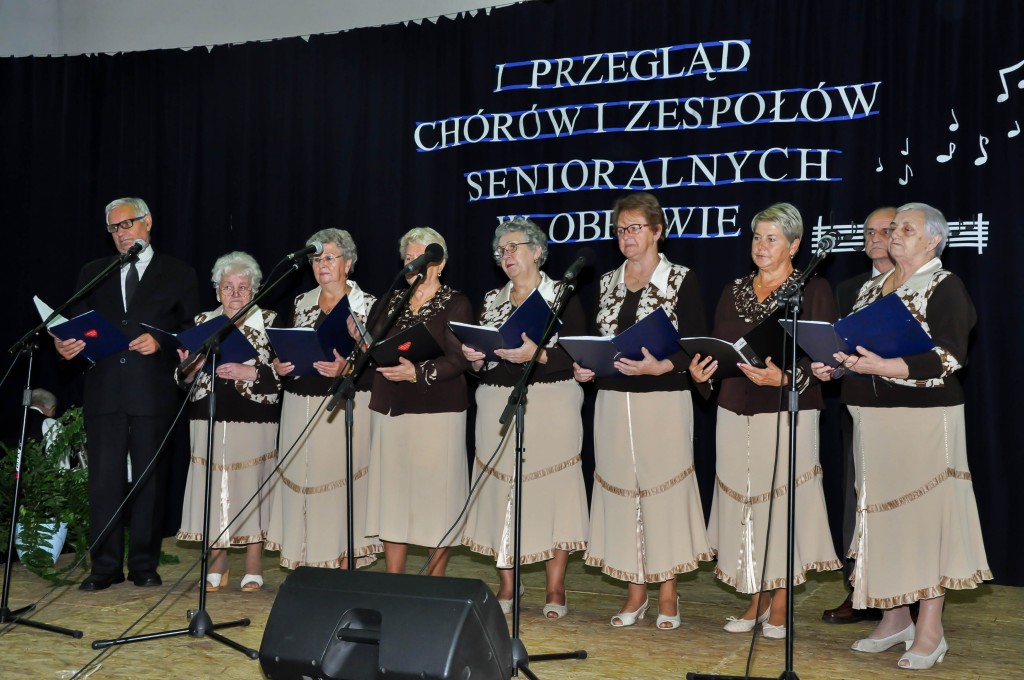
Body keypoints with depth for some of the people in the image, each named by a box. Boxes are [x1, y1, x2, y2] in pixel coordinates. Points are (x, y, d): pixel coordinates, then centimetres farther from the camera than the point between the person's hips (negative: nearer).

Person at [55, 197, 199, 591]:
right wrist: (67, 345, -7)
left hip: (153, 392, -2)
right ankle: (105, 565, 8)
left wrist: (160, 343, -13)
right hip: (104, 391, 2)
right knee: (104, 479, 1)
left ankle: (144, 565, 12)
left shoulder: (178, 275, 7)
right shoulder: (93, 274, 16)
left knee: (148, 478, 4)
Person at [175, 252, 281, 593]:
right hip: (209, 419, 3)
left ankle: (253, 569, 7)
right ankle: (216, 567, 13)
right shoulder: (203, 322, 13)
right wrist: (191, 367, -10)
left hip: (253, 419, -3)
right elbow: (183, 378, 12)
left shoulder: (268, 322, 5)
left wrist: (246, 372, -16)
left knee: (251, 488, -2)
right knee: (212, 488, 2)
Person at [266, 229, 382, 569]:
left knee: (342, 482, -5)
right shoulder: (301, 303, 15)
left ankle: (345, 566, 3)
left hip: (345, 407, -4)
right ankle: (308, 566, 12)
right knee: (302, 483, 4)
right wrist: (280, 365, -2)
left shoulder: (367, 304, 1)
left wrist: (346, 366, -22)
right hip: (300, 407, 5)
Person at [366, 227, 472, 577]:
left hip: (437, 410, -5)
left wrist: (418, 372, -24)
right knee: (391, 490, 5)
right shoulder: (389, 302, 16)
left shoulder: (456, 304, 1)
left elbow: (459, 358, -11)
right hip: (389, 409, 5)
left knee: (437, 492, -3)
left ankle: (434, 582, 7)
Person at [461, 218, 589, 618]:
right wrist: (475, 359, -5)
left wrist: (536, 354, -19)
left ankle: (555, 592, 3)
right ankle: (506, 589, 10)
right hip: (497, 405, 4)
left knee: (551, 490, -5)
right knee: (501, 492, 1)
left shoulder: (562, 295, 2)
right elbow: (480, 368, 17)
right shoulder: (492, 301, 16)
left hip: (550, 405, -4)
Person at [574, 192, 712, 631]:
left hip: (663, 400, -4)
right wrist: (581, 367, -3)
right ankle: (635, 593, 17)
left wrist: (660, 366, -22)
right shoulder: (607, 283, 13)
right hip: (613, 401, 5)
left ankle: (668, 595, 12)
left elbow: (698, 346, -6)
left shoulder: (681, 281, -2)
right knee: (621, 490, 6)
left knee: (663, 489, -2)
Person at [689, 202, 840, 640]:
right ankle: (754, 604, 18)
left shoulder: (813, 291, -2)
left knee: (782, 504, -2)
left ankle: (778, 609, 10)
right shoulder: (734, 291, 14)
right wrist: (700, 372, -7)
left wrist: (783, 377, -25)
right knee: (744, 505, 7)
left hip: (787, 413, -5)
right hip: (736, 412, 5)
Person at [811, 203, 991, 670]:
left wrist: (882, 367, -26)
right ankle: (894, 618, 20)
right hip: (873, 417, 7)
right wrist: (835, 366, 0)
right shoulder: (871, 289, 16)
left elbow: (948, 357, -15)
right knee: (883, 514, 9)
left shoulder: (945, 287, -5)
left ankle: (930, 631, 4)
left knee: (925, 514, -4)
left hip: (923, 418, -7)